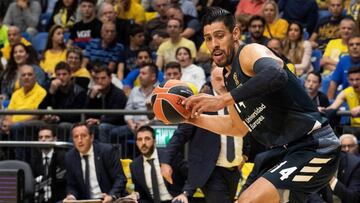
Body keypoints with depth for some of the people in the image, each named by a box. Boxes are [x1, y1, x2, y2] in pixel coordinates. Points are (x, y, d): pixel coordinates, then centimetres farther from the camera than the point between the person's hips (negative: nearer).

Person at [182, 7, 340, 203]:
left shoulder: (249, 53, -12)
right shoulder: (229, 77, 16)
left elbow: (276, 75, -37)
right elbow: (239, 127, 31)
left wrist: (223, 100, -35)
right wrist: (194, 118, 23)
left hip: (313, 148, -10)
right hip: (281, 151, 10)